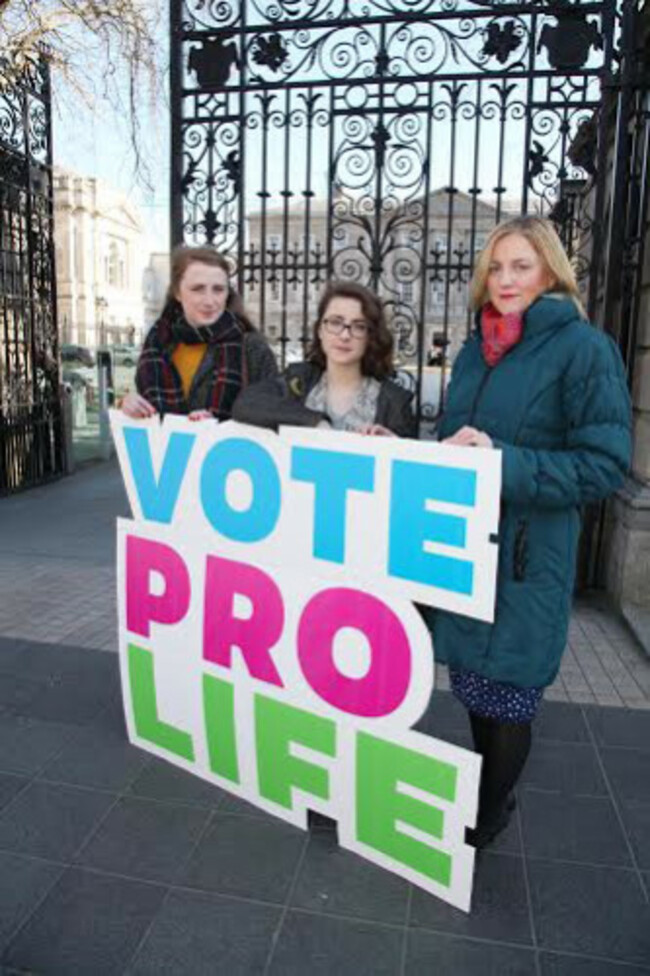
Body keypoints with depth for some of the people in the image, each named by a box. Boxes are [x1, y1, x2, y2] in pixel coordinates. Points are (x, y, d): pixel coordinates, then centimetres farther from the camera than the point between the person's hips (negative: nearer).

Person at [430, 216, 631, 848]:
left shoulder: (584, 348, -10)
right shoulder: (476, 350, 10)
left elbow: (605, 465, -15)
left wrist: (503, 463, -24)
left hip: (527, 556, -6)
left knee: (504, 694, 10)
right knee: (471, 686, 17)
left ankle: (487, 817, 37)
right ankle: (491, 790, 45)